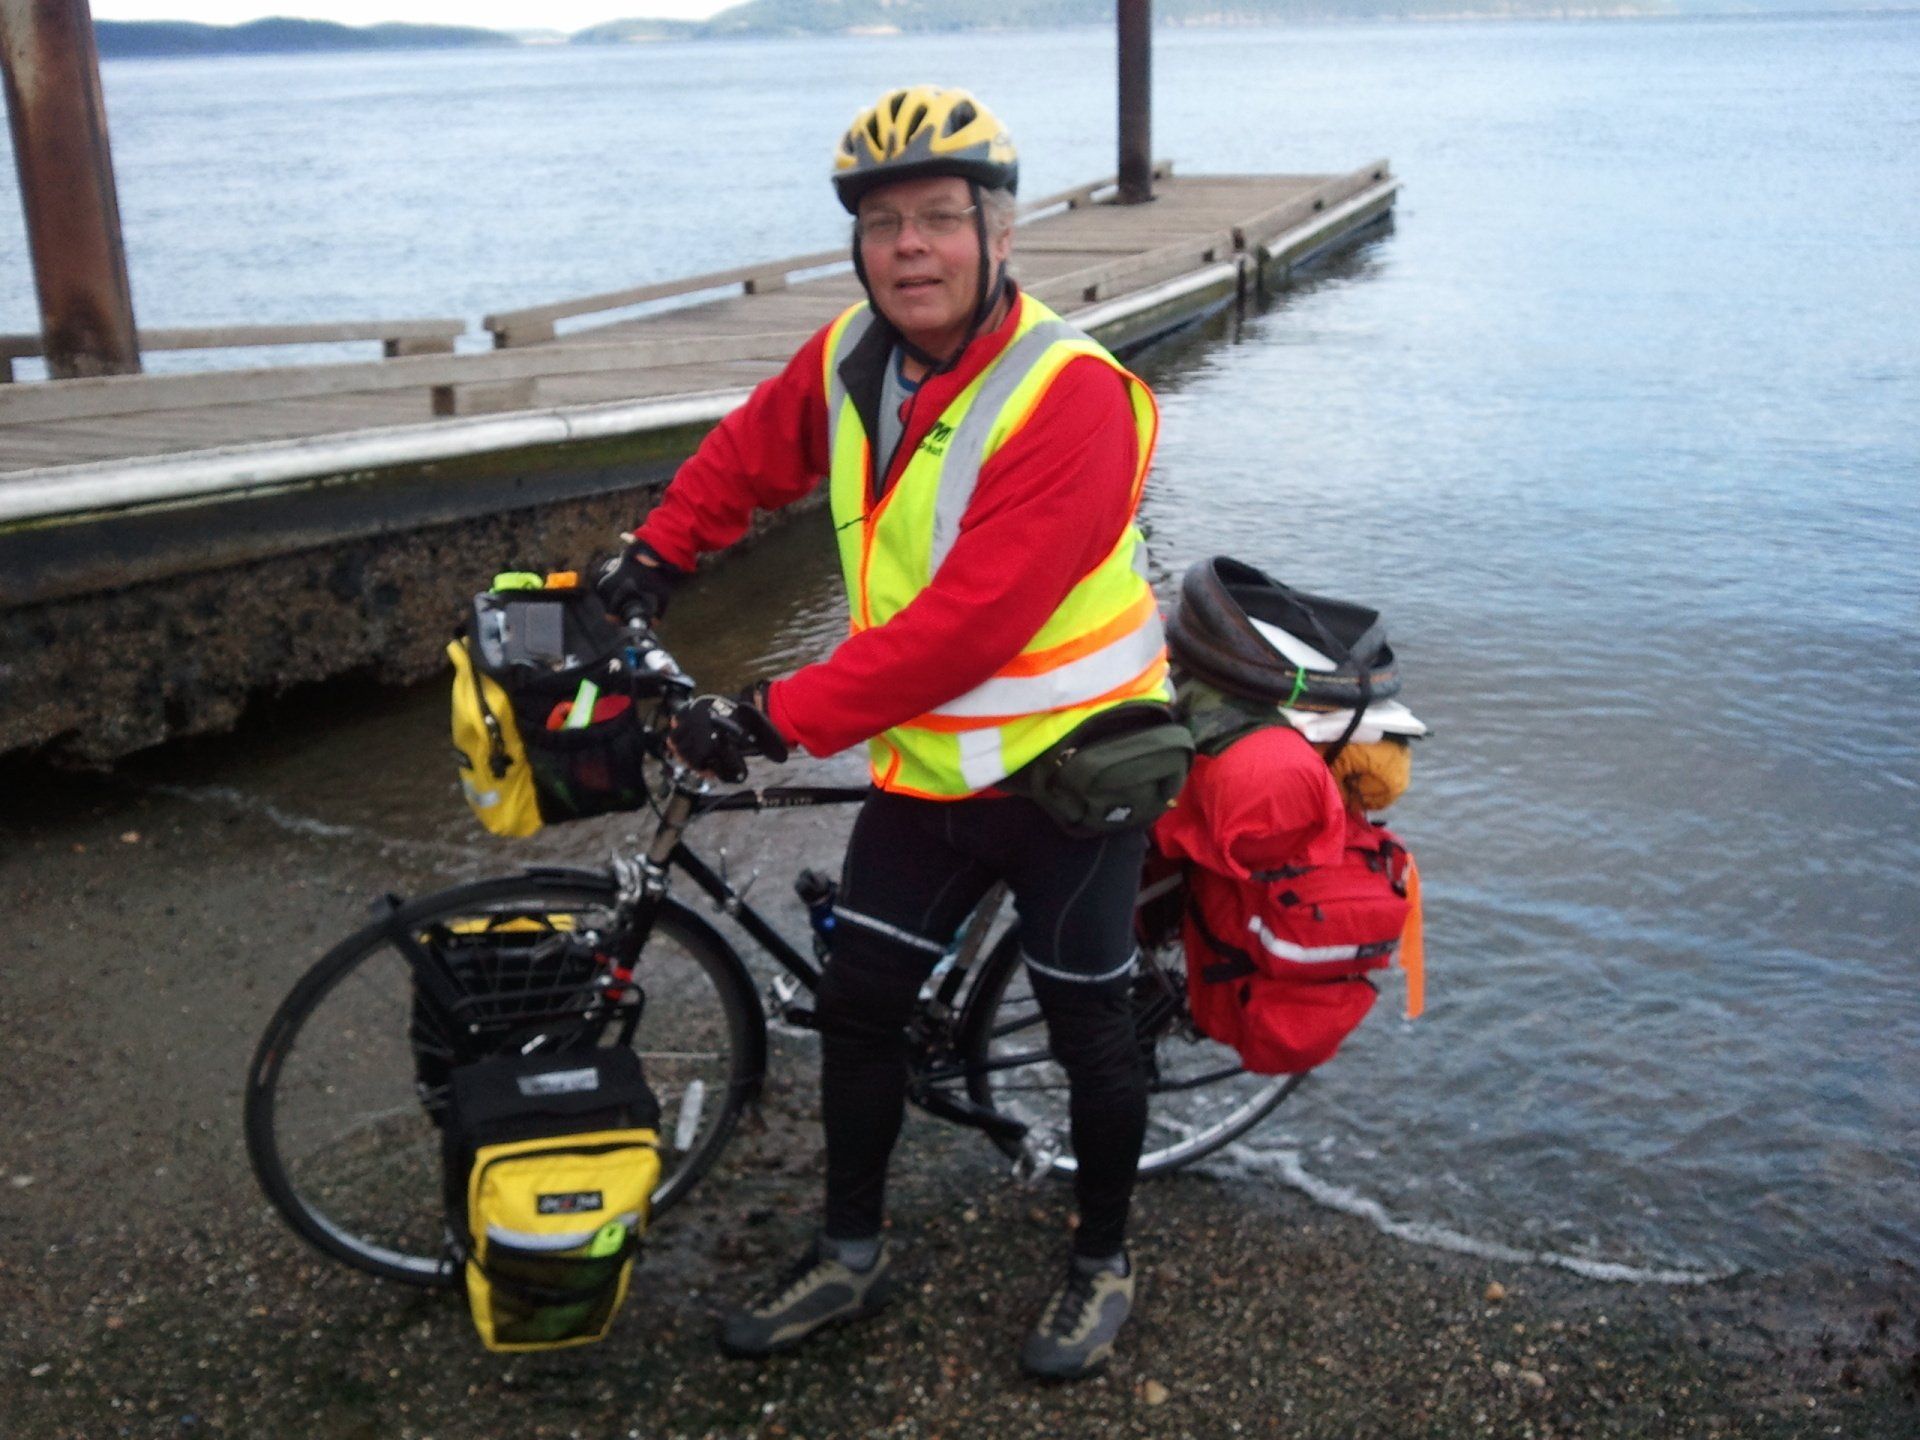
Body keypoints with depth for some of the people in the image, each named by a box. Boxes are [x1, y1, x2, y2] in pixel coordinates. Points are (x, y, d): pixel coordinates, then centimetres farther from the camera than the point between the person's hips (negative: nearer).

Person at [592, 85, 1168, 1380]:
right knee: (857, 1002, 10)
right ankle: (852, 1255, 31)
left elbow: (967, 624, -31)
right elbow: (751, 451, 18)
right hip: (926, 770, 6)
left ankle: (1104, 1263, 32)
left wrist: (777, 712, -29)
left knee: (1088, 1023, 9)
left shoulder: (1068, 397, -25)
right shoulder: (851, 359, -4)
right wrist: (656, 552, 7)